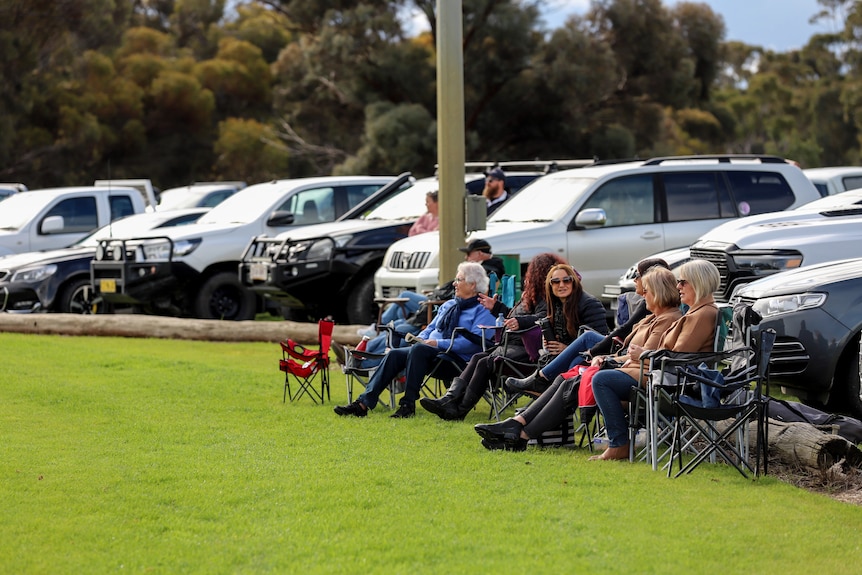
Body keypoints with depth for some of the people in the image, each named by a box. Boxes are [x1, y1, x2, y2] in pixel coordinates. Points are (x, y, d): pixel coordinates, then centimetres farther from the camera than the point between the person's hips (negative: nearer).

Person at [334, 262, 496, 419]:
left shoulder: (482, 309, -3)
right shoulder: (448, 305, 25)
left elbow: (474, 342, -16)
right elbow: (430, 328, 28)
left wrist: (439, 344, -19)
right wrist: (420, 339, 3)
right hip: (433, 353, 8)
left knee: (418, 350, -34)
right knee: (395, 354, -17)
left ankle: (408, 405, -33)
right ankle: (363, 403, -25)